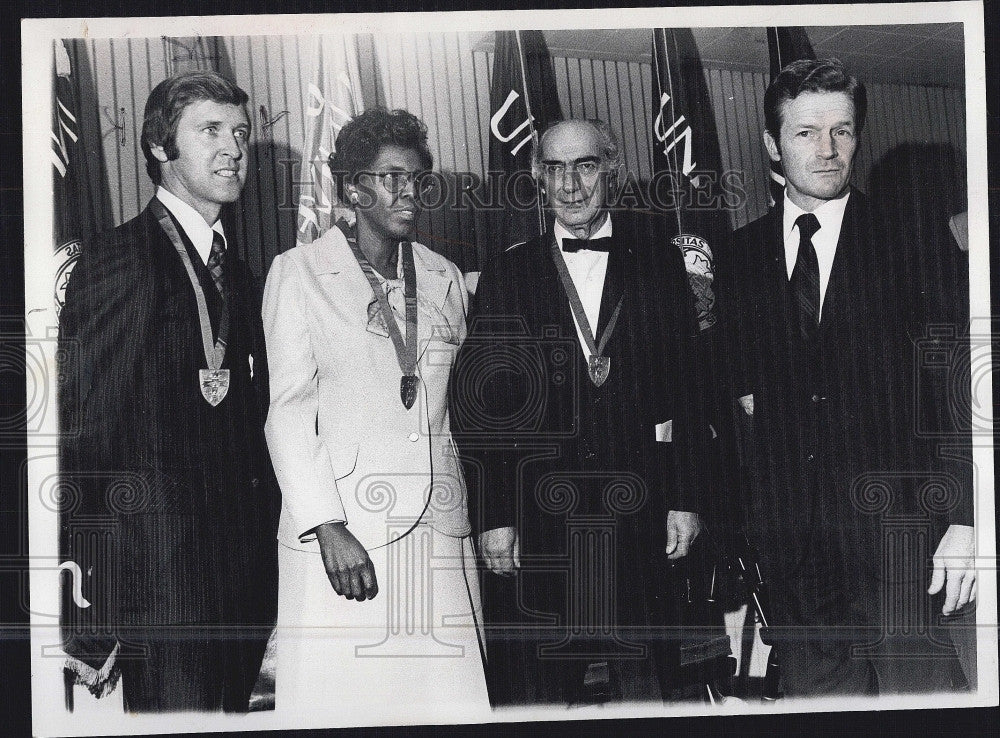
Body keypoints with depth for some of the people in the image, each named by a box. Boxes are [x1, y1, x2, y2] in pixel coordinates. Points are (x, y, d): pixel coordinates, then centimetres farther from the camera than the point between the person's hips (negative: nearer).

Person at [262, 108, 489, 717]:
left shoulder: (446, 278, 14)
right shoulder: (299, 272, 3)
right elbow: (289, 411, -2)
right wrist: (326, 526, -12)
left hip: (440, 526, 4)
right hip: (340, 528, -3)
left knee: (450, 699, -1)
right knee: (342, 692, -3)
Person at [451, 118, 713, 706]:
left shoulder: (661, 266, 8)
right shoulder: (507, 276, 6)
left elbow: (689, 390, 6)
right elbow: (480, 407, 2)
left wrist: (685, 499, 0)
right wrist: (493, 515, -4)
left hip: (637, 520, 1)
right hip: (537, 519, 0)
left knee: (640, 679, 5)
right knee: (535, 686, 3)